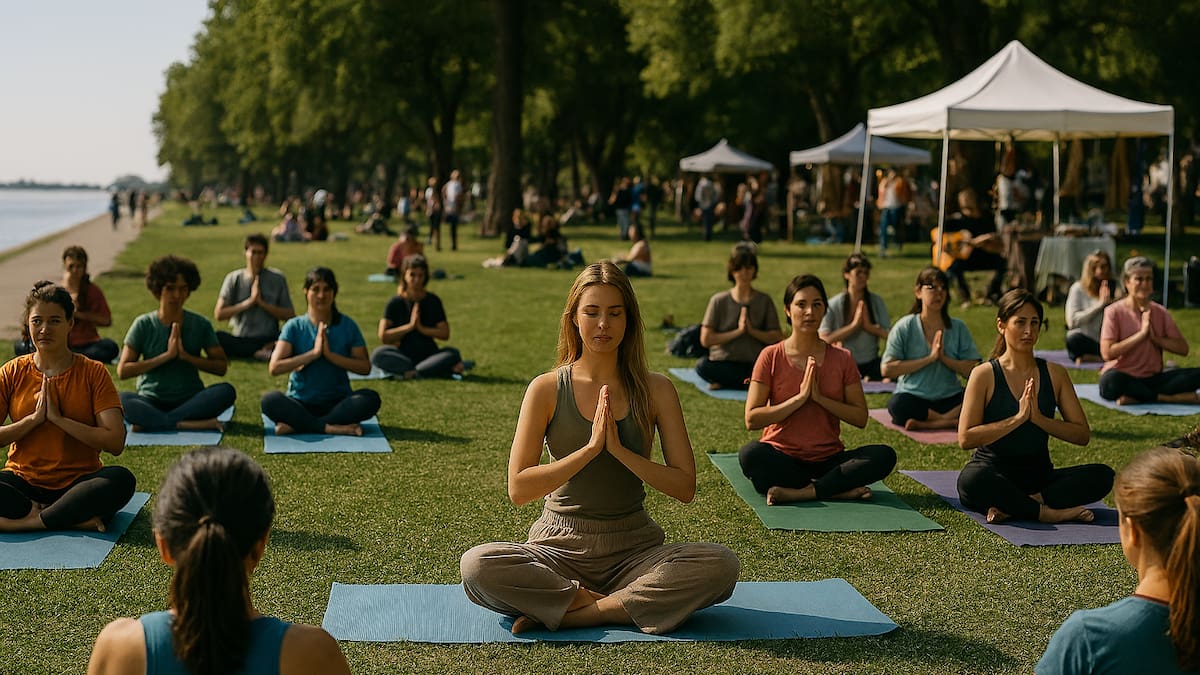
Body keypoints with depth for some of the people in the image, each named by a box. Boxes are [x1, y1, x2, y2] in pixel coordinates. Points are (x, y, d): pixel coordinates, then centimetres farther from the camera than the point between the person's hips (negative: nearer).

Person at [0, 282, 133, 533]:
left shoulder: (93, 373, 0)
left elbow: (115, 443, -11)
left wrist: (58, 418, -15)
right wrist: (34, 419, -12)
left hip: (79, 481, -1)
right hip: (23, 481, 1)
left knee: (122, 479, -33)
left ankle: (29, 520, -25)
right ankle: (79, 519, -26)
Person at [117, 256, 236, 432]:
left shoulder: (200, 324, 3)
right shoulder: (143, 324, -1)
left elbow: (221, 366, 1)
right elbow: (123, 371, -7)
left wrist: (186, 356, -13)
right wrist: (167, 356, -15)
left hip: (190, 400, 2)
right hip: (151, 401, -1)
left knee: (226, 391, -28)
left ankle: (151, 421, -28)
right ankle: (190, 424, -33)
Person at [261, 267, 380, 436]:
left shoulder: (347, 326, 2)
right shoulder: (294, 326, -1)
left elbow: (365, 367, -4)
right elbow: (275, 367, -12)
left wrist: (330, 355, -15)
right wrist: (313, 353, -18)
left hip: (337, 402, 1)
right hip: (300, 403, -1)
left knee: (370, 399, -28)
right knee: (270, 400, -31)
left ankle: (296, 425, -26)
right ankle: (330, 427, -29)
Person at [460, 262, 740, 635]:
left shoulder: (655, 390, 1)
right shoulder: (547, 389, -2)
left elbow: (685, 487, -4)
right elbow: (518, 488, -9)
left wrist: (620, 451, -17)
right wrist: (590, 449, -17)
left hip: (634, 548, 1)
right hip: (560, 546, -1)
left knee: (721, 565, -27)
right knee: (477, 566, -30)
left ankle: (569, 613, -21)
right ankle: (624, 606, -19)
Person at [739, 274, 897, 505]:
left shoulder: (842, 359, 6)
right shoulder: (771, 356, -1)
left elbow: (860, 418, 0)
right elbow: (752, 419, -9)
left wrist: (819, 397, -13)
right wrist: (799, 398, -16)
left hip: (828, 459, 2)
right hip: (782, 458, -2)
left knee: (884, 456, -23)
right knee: (750, 454, -35)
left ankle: (801, 492, -26)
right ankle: (841, 490, -25)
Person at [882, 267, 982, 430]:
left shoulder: (958, 328, 8)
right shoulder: (904, 327, 1)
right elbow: (887, 369, -10)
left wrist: (944, 358, -14)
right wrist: (929, 359, -12)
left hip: (950, 398, 2)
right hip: (914, 398, -2)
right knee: (897, 404, -36)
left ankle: (926, 424, -27)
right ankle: (950, 420, -19)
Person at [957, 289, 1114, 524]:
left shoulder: (1054, 374, 8)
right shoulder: (985, 374, -3)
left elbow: (1082, 435, 2)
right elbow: (965, 438, -13)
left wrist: (1039, 419, -12)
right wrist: (1017, 419, -16)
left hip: (1038, 475, 4)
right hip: (993, 472, -4)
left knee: (1102, 476, -21)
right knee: (972, 479, -39)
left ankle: (1012, 507, -23)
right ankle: (1049, 512, -23)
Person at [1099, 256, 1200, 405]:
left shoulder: (1161, 312, 7)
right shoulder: (1114, 311, -5)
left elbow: (1183, 349, 3)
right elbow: (1107, 353, -17)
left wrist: (1155, 337, -10)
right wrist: (1141, 333, -17)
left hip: (1153, 378, 4)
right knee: (1111, 381, -41)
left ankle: (1137, 398, -24)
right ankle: (1165, 398, -22)